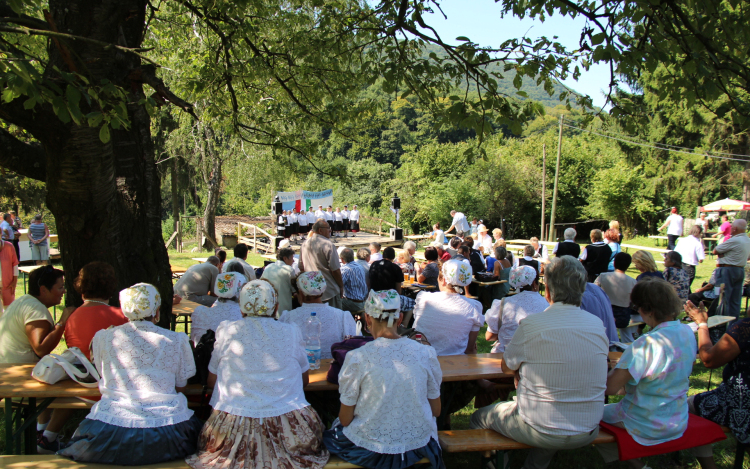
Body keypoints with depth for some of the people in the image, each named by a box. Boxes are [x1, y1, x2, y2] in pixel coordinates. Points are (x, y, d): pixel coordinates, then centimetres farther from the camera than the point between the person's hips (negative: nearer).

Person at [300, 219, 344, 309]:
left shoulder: (304, 245, 5)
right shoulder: (328, 245, -15)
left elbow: (301, 268, 13)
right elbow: (335, 270, -16)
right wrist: (341, 286, -3)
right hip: (330, 291, -6)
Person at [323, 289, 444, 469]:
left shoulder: (357, 358, -18)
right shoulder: (426, 353, -11)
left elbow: (345, 419, -9)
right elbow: (436, 410, 1)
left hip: (371, 451, -3)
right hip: (419, 446, 3)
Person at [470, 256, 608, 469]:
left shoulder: (531, 325, -18)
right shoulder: (598, 325, -6)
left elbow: (507, 367, -3)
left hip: (542, 432, -5)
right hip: (588, 432, 5)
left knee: (478, 418, 20)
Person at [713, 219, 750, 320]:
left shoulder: (734, 241, -18)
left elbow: (715, 251, -15)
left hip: (728, 270, -9)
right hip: (741, 270, 9)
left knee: (723, 298, -2)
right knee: (735, 301, 11)